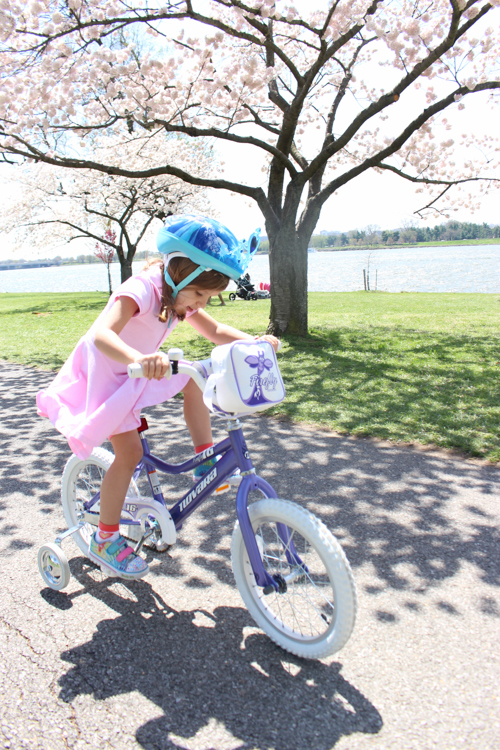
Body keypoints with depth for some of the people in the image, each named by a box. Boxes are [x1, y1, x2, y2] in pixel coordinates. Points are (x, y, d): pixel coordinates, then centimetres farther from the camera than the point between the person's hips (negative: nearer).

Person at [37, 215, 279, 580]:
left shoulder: (182, 294, -6)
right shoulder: (141, 290, -32)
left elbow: (214, 330, -4)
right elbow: (102, 334, -47)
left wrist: (253, 341, -21)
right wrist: (139, 359, -67)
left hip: (136, 370, 8)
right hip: (102, 372, -8)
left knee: (192, 380, -6)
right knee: (130, 452, -12)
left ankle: (206, 458, 7)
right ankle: (105, 542, 4)